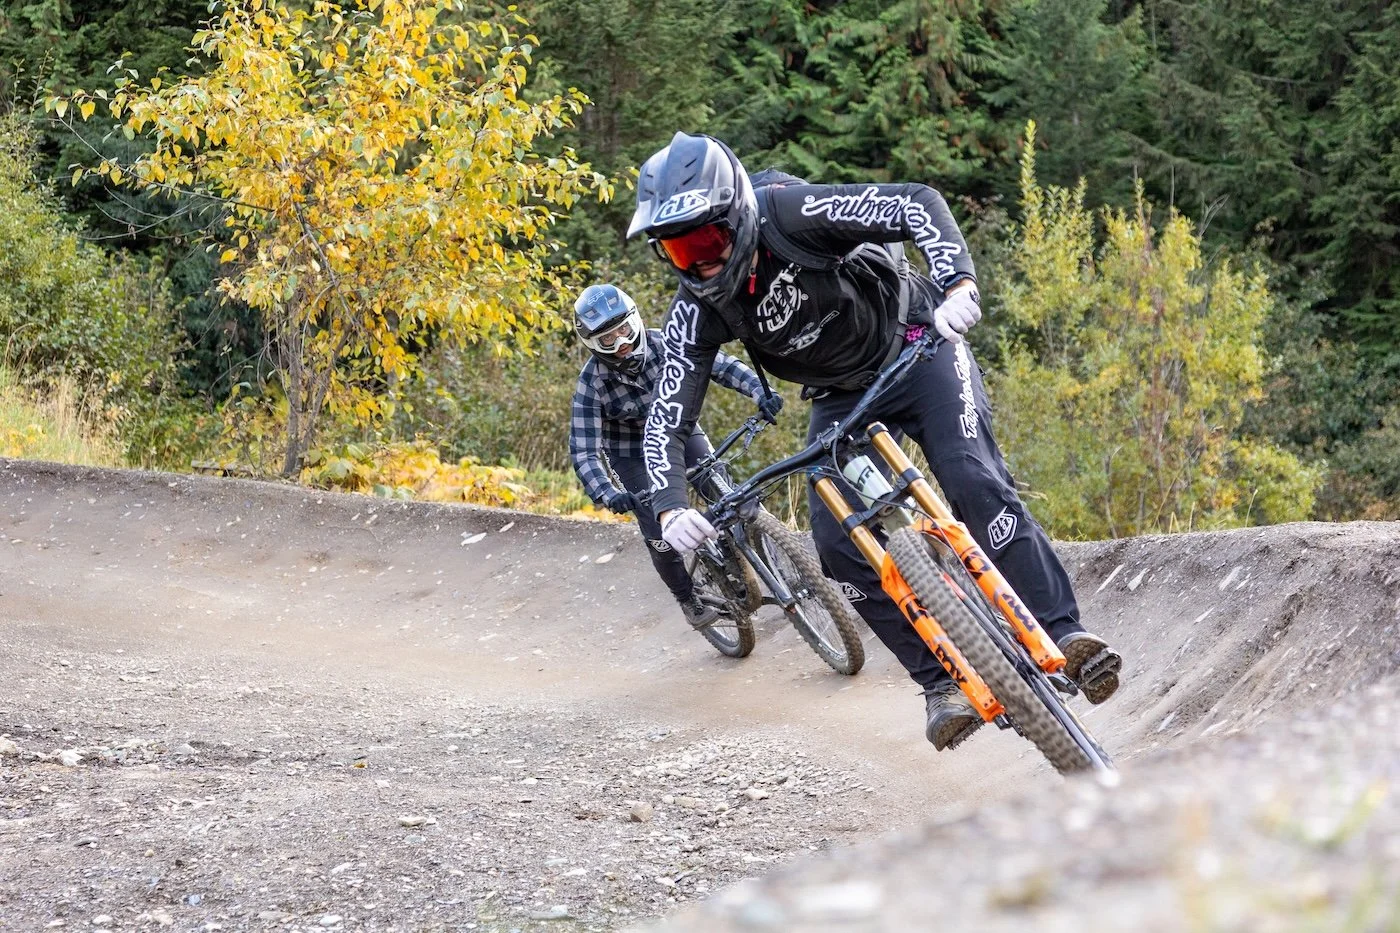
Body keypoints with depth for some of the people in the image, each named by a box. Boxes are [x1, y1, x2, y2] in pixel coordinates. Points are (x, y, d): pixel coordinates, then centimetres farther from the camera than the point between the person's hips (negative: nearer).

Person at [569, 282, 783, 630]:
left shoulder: (663, 345, -23)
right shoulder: (592, 383, -27)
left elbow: (720, 365, -24)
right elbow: (584, 451, -29)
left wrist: (760, 392, -40)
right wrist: (606, 494, -46)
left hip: (680, 431, 2)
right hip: (633, 452, -2)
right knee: (660, 534, -9)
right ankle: (690, 602, 14)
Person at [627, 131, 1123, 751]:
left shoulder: (790, 214, -30)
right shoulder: (695, 313, -18)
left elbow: (919, 206, -35)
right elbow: (665, 422, -17)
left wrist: (955, 285, -52)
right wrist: (670, 509, -35)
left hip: (918, 351, -4)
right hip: (842, 398, 4)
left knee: (975, 484, -25)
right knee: (838, 544, -14)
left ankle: (1064, 636, -22)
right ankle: (942, 683, -6)